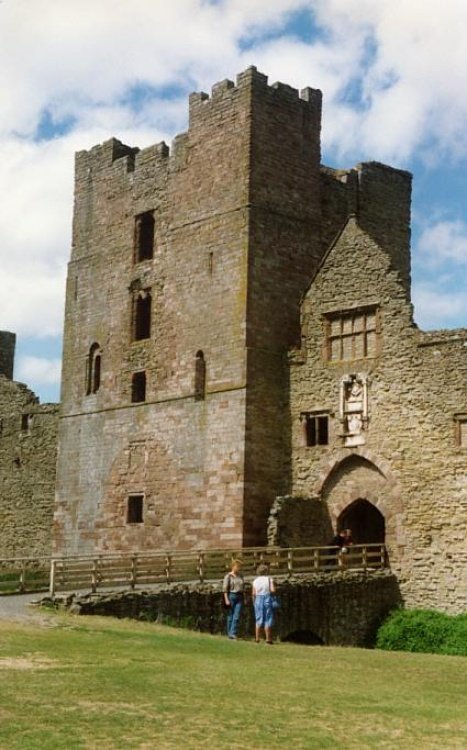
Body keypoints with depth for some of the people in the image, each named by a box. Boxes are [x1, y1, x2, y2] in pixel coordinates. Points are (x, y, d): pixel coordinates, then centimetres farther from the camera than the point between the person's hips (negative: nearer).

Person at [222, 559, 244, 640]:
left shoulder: (240, 576, 12)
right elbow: (225, 589, -8)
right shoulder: (228, 576, -5)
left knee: (237, 617, -7)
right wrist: (226, 600, -15)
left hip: (239, 597, 4)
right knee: (230, 616, 4)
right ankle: (229, 634, 13)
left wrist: (243, 599, 14)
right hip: (231, 596, -4)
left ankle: (233, 633, -9)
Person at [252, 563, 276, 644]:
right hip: (267, 599, -3)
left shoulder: (255, 580, 6)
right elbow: (273, 590, -12)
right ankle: (268, 639, 1)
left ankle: (257, 638, 7)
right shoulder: (269, 579, -2)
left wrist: (254, 602, 13)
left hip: (258, 600, 3)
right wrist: (269, 591, 9)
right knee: (268, 620, 2)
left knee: (258, 619, 9)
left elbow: (253, 593, 3)